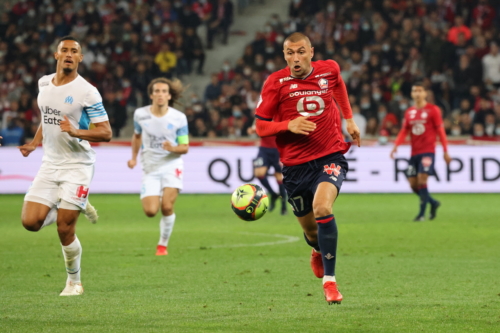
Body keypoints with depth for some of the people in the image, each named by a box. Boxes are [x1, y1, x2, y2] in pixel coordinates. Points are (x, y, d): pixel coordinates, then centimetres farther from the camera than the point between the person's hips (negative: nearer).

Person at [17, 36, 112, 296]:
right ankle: (79, 207, 20)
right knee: (30, 222, -6)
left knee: (64, 230, -8)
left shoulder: (87, 92, -13)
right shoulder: (44, 84, 7)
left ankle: (74, 282, 14)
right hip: (49, 165, 6)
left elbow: (105, 133, -14)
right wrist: (34, 144, 13)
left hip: (77, 166, -6)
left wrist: (76, 132, -28)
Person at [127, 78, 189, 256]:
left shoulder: (179, 118, -8)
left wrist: (173, 148, -24)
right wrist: (134, 158, 9)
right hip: (150, 168, 2)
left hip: (171, 165, -1)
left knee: (167, 207, -15)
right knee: (150, 211, -10)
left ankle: (163, 245, 6)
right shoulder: (140, 114, -3)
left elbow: (185, 147, -3)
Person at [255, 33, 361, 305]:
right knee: (310, 228, 11)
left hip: (330, 156, -1)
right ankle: (318, 251, 51)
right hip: (295, 164, 1)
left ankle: (329, 279, -21)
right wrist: (289, 124, -21)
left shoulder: (329, 70, 0)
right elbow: (260, 127, -4)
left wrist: (349, 119, 25)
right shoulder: (276, 82, -6)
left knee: (322, 207, -28)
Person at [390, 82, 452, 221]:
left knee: (421, 180, -18)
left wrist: (445, 152, -3)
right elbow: (404, 131, 10)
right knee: (413, 184, 2)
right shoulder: (409, 112, 12)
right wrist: (396, 145, -8)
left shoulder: (433, 110, -2)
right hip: (414, 152, 5)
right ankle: (433, 202, 24)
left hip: (428, 151, -5)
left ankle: (422, 213, -11)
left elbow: (440, 131, -1)